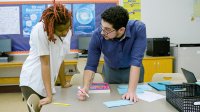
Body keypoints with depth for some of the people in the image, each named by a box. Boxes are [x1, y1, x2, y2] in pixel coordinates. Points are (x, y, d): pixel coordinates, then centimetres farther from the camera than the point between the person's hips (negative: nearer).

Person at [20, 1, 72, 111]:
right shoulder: (40, 30, -21)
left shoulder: (67, 31, -3)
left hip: (47, 82, 6)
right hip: (33, 82, -5)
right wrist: (49, 96, -23)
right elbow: (45, 63, -23)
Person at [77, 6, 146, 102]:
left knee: (133, 100, 12)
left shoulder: (138, 28, -34)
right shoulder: (97, 35, -30)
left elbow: (136, 60, -35)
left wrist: (131, 91, -42)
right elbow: (91, 65, -23)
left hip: (133, 70, -1)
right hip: (111, 70, 1)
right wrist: (85, 88, -39)